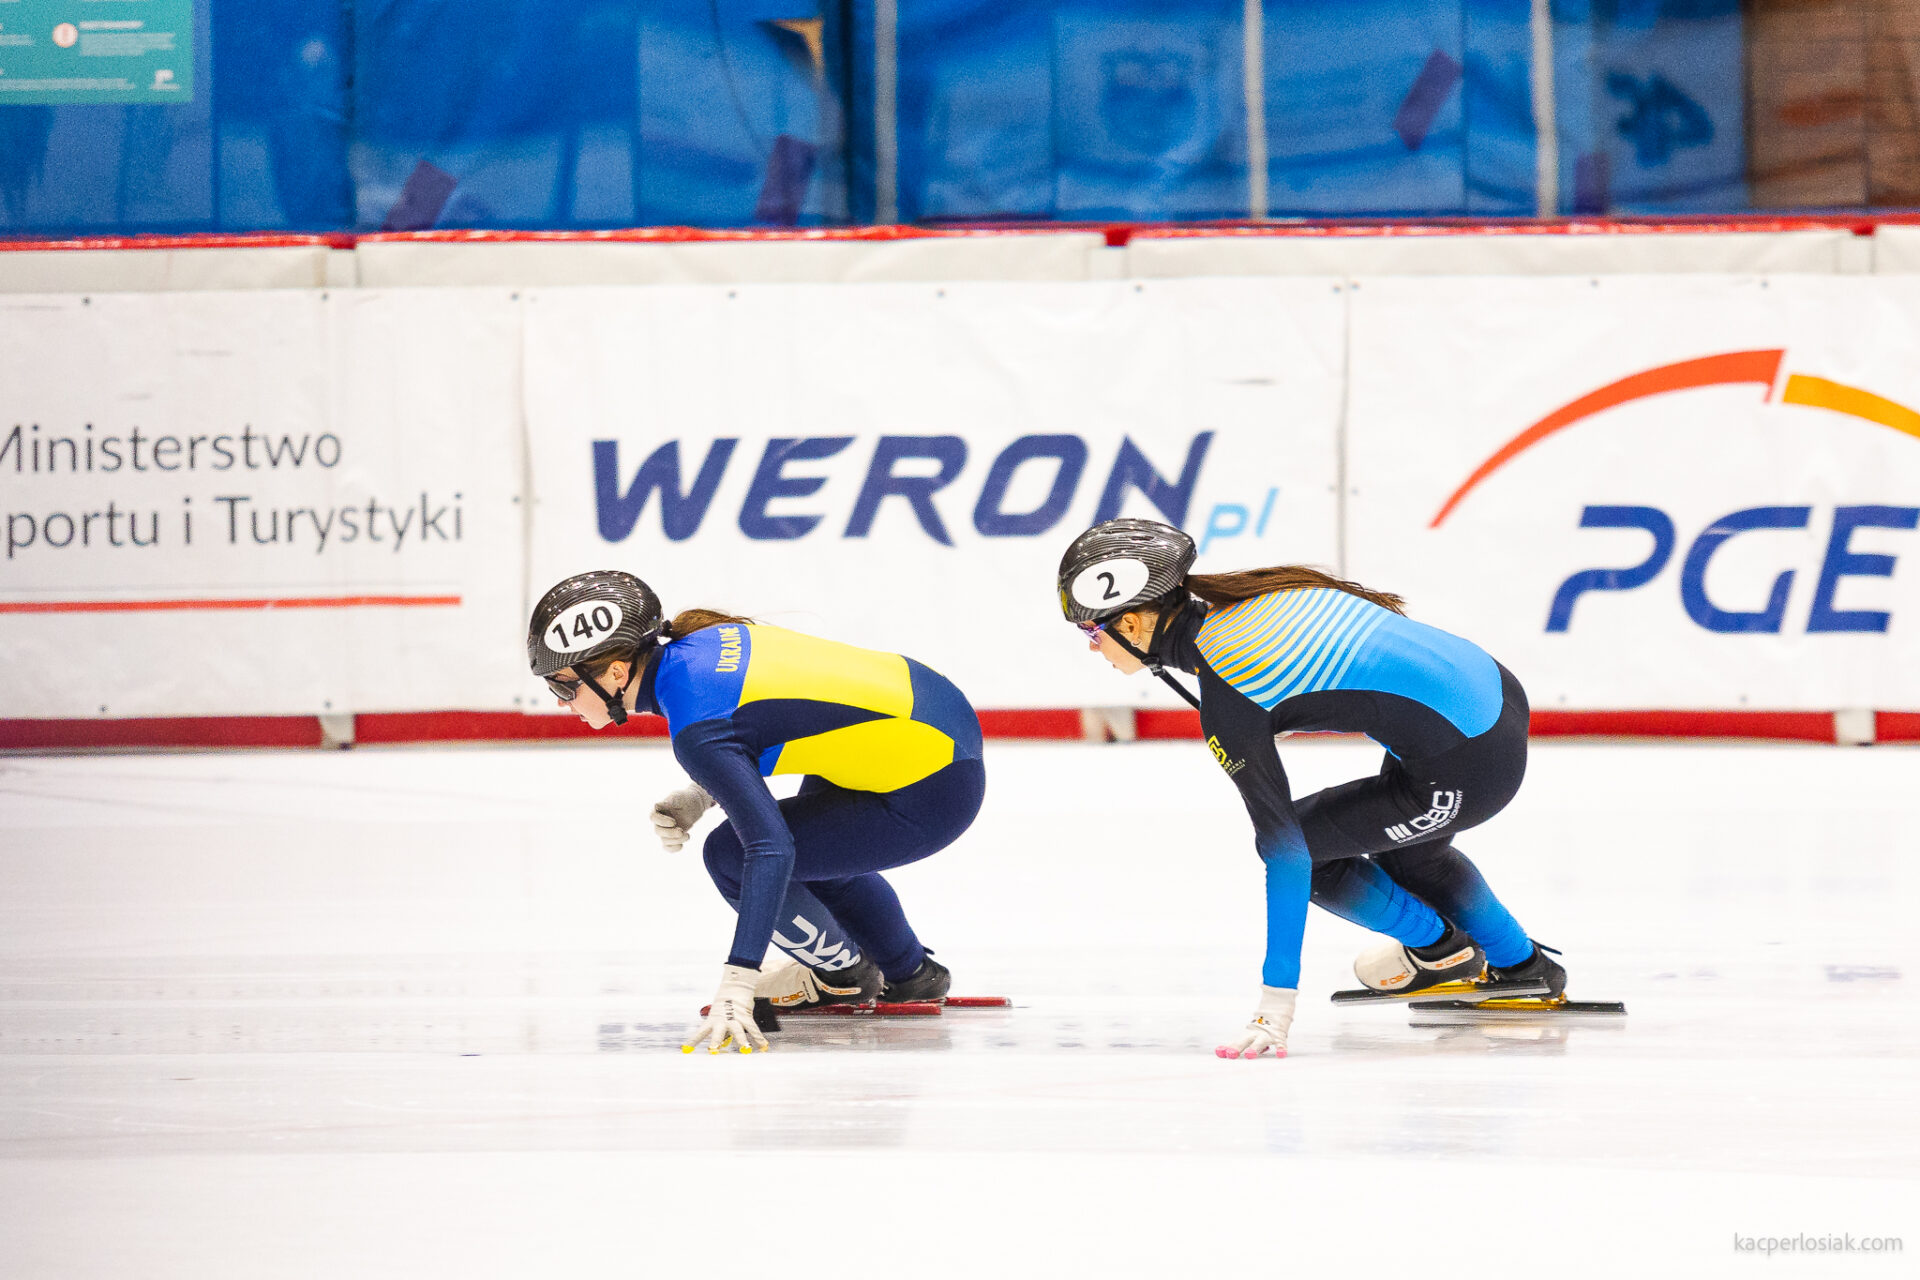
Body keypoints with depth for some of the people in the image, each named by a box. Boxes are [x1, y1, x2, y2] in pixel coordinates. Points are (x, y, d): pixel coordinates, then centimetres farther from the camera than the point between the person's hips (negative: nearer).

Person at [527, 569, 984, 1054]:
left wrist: (735, 987, -36)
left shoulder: (697, 732, -23)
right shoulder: (698, 640, 4)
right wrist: (699, 796, 9)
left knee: (731, 855, -5)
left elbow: (770, 849, -30)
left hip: (932, 793, -10)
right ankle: (909, 973, 40)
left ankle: (843, 974, 18)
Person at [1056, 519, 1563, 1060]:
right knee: (1403, 846, 34)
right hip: (1499, 690, 9)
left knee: (1301, 842, 10)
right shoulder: (1250, 593, 5)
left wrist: (1276, 1003, -17)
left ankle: (1437, 947, 30)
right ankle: (1521, 964, 48)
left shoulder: (1226, 701, -17)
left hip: (1466, 771, -9)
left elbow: (1285, 851, -18)